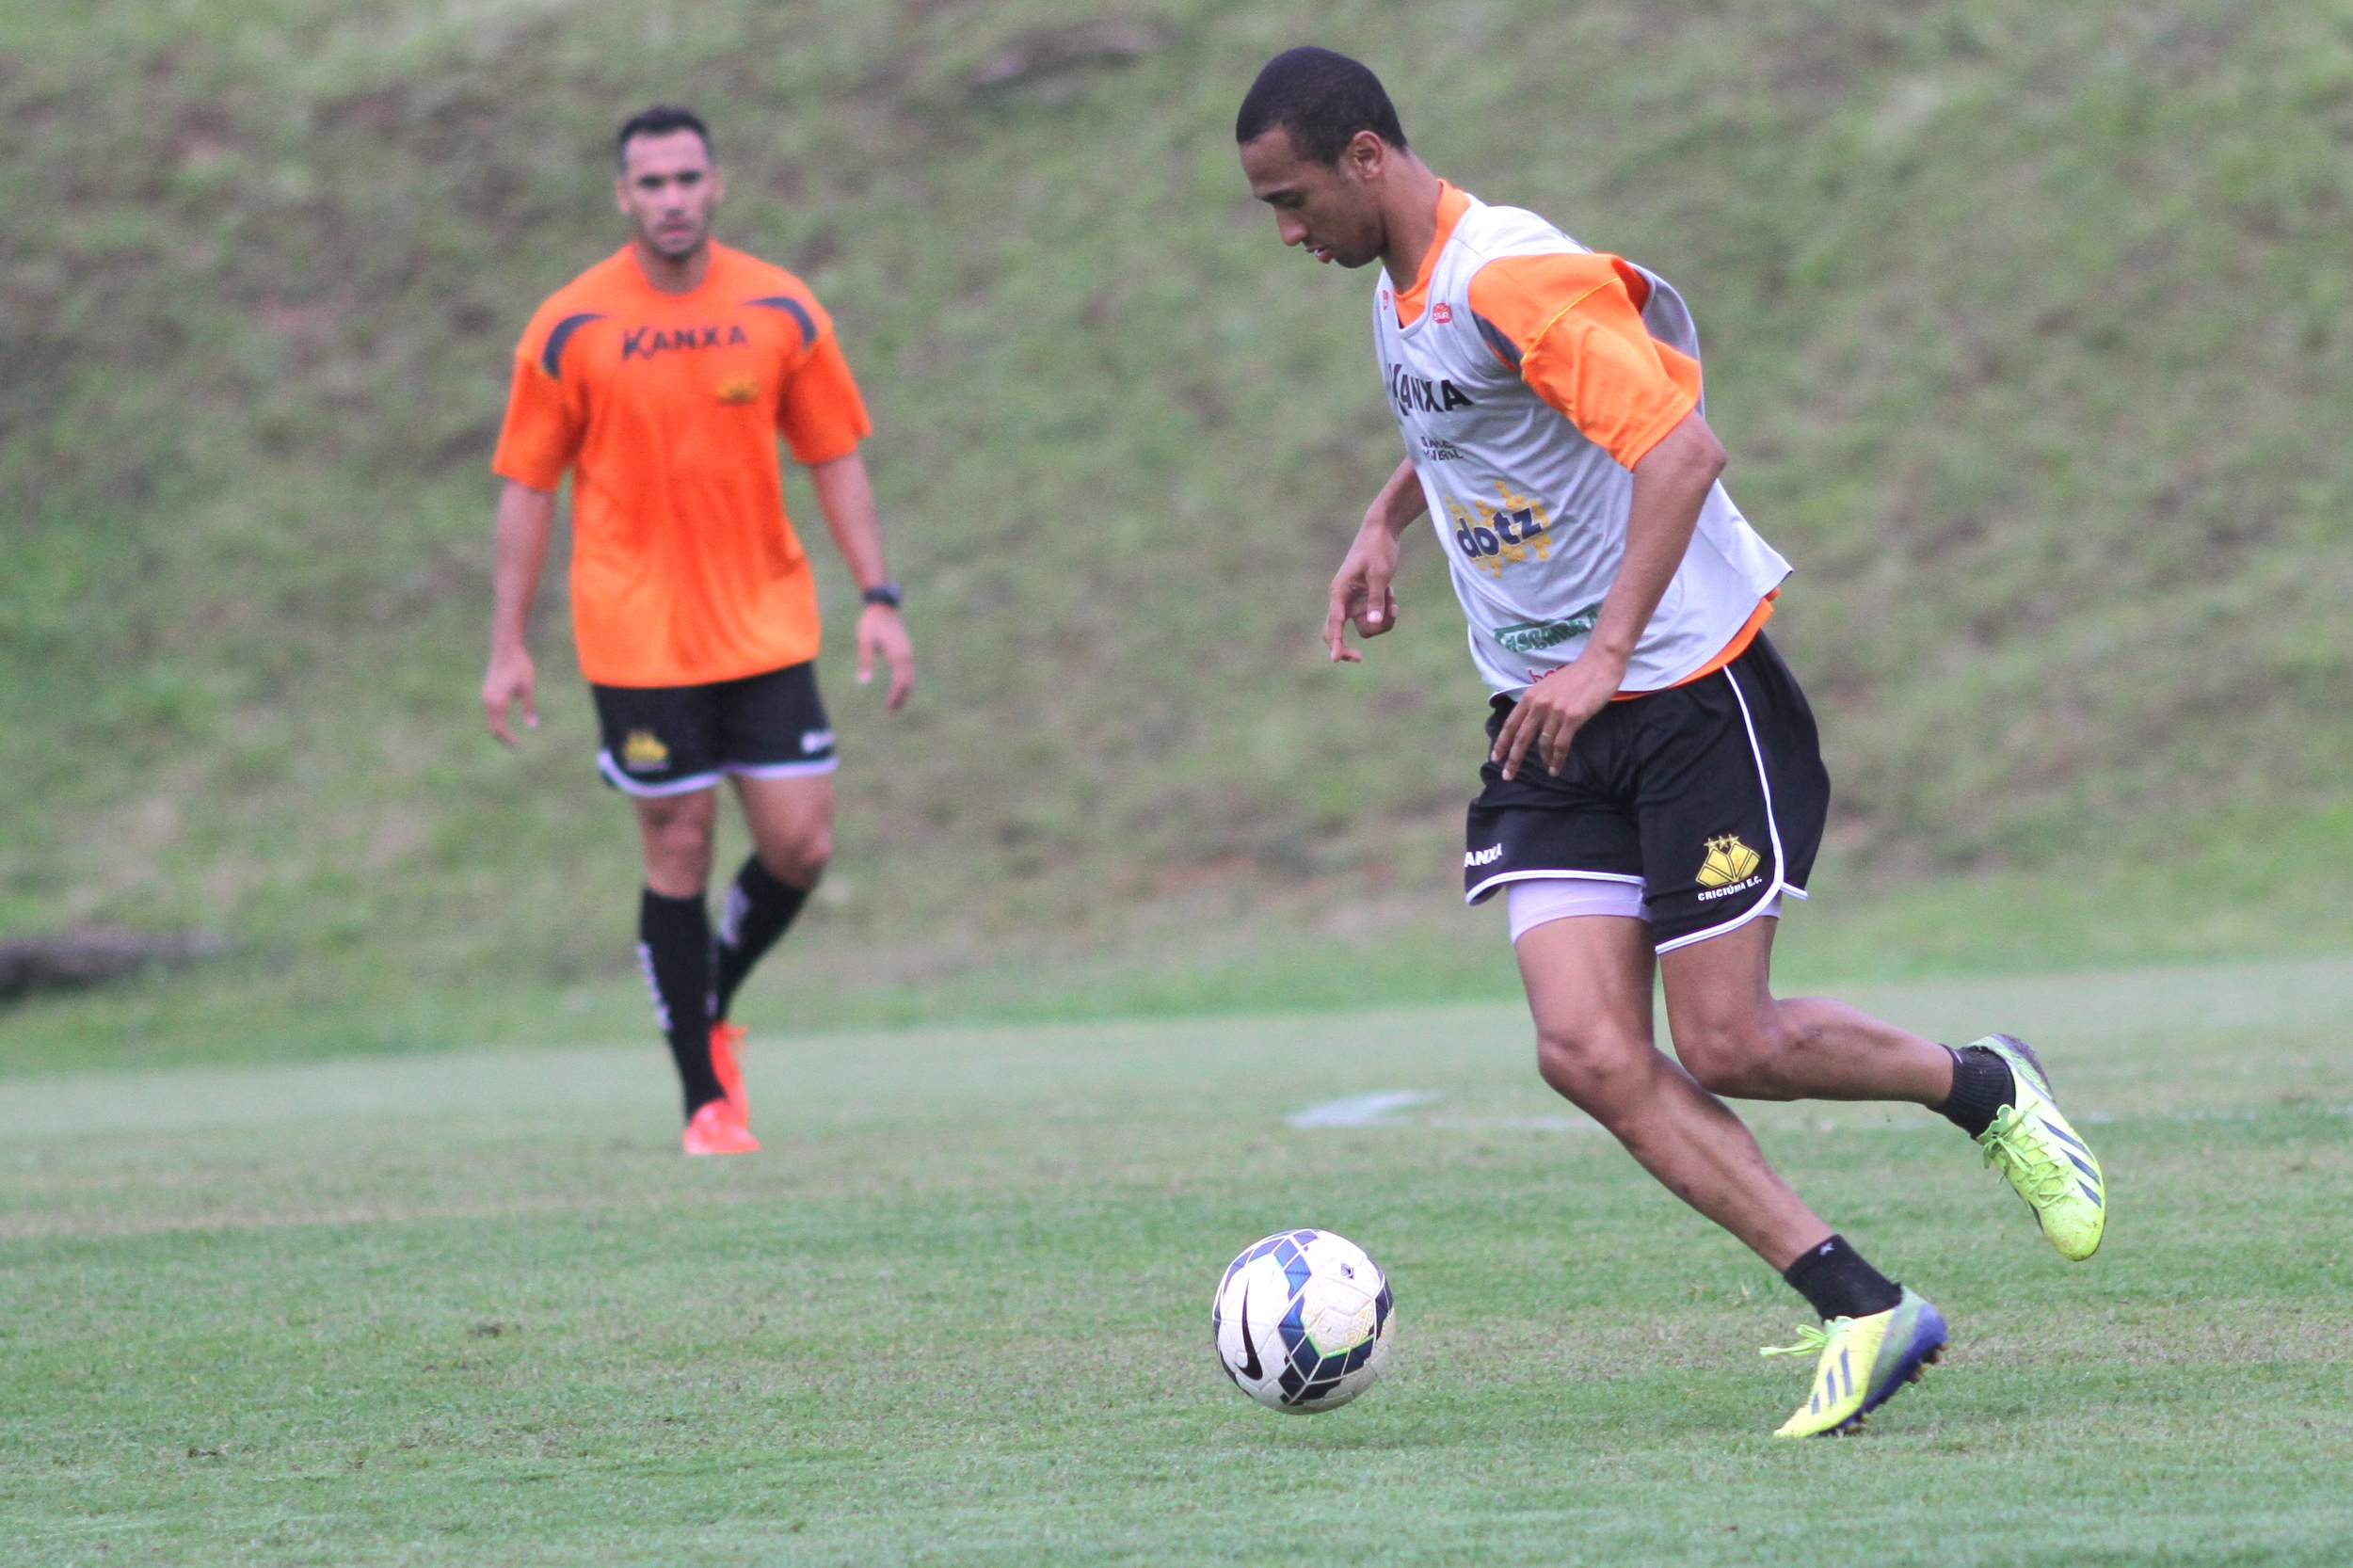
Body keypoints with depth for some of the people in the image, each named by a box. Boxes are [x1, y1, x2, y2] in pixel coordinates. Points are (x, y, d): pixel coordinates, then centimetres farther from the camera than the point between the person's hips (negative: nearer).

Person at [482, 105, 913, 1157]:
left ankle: (714, 1006, 25)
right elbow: (526, 487, 1)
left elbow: (836, 461, 9)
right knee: (680, 850, -1)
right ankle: (707, 1098, 9)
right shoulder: (569, 330, -4)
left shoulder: (781, 312, 2)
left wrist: (879, 599, 0)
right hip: (636, 637, -2)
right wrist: (507, 647, -2)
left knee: (801, 845, -4)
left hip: (765, 627, 2)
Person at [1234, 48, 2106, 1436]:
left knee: (1724, 1047, -6)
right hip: (1550, 726, 8)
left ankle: (1988, 1089, 23)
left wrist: (1607, 659, -34)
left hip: (1690, 688, -8)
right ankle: (1863, 1311, -4)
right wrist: (1389, 519, 23)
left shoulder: (1511, 277, -20)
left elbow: (1680, 448, -29)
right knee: (1589, 1052, -9)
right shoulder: (1402, 290, 9)